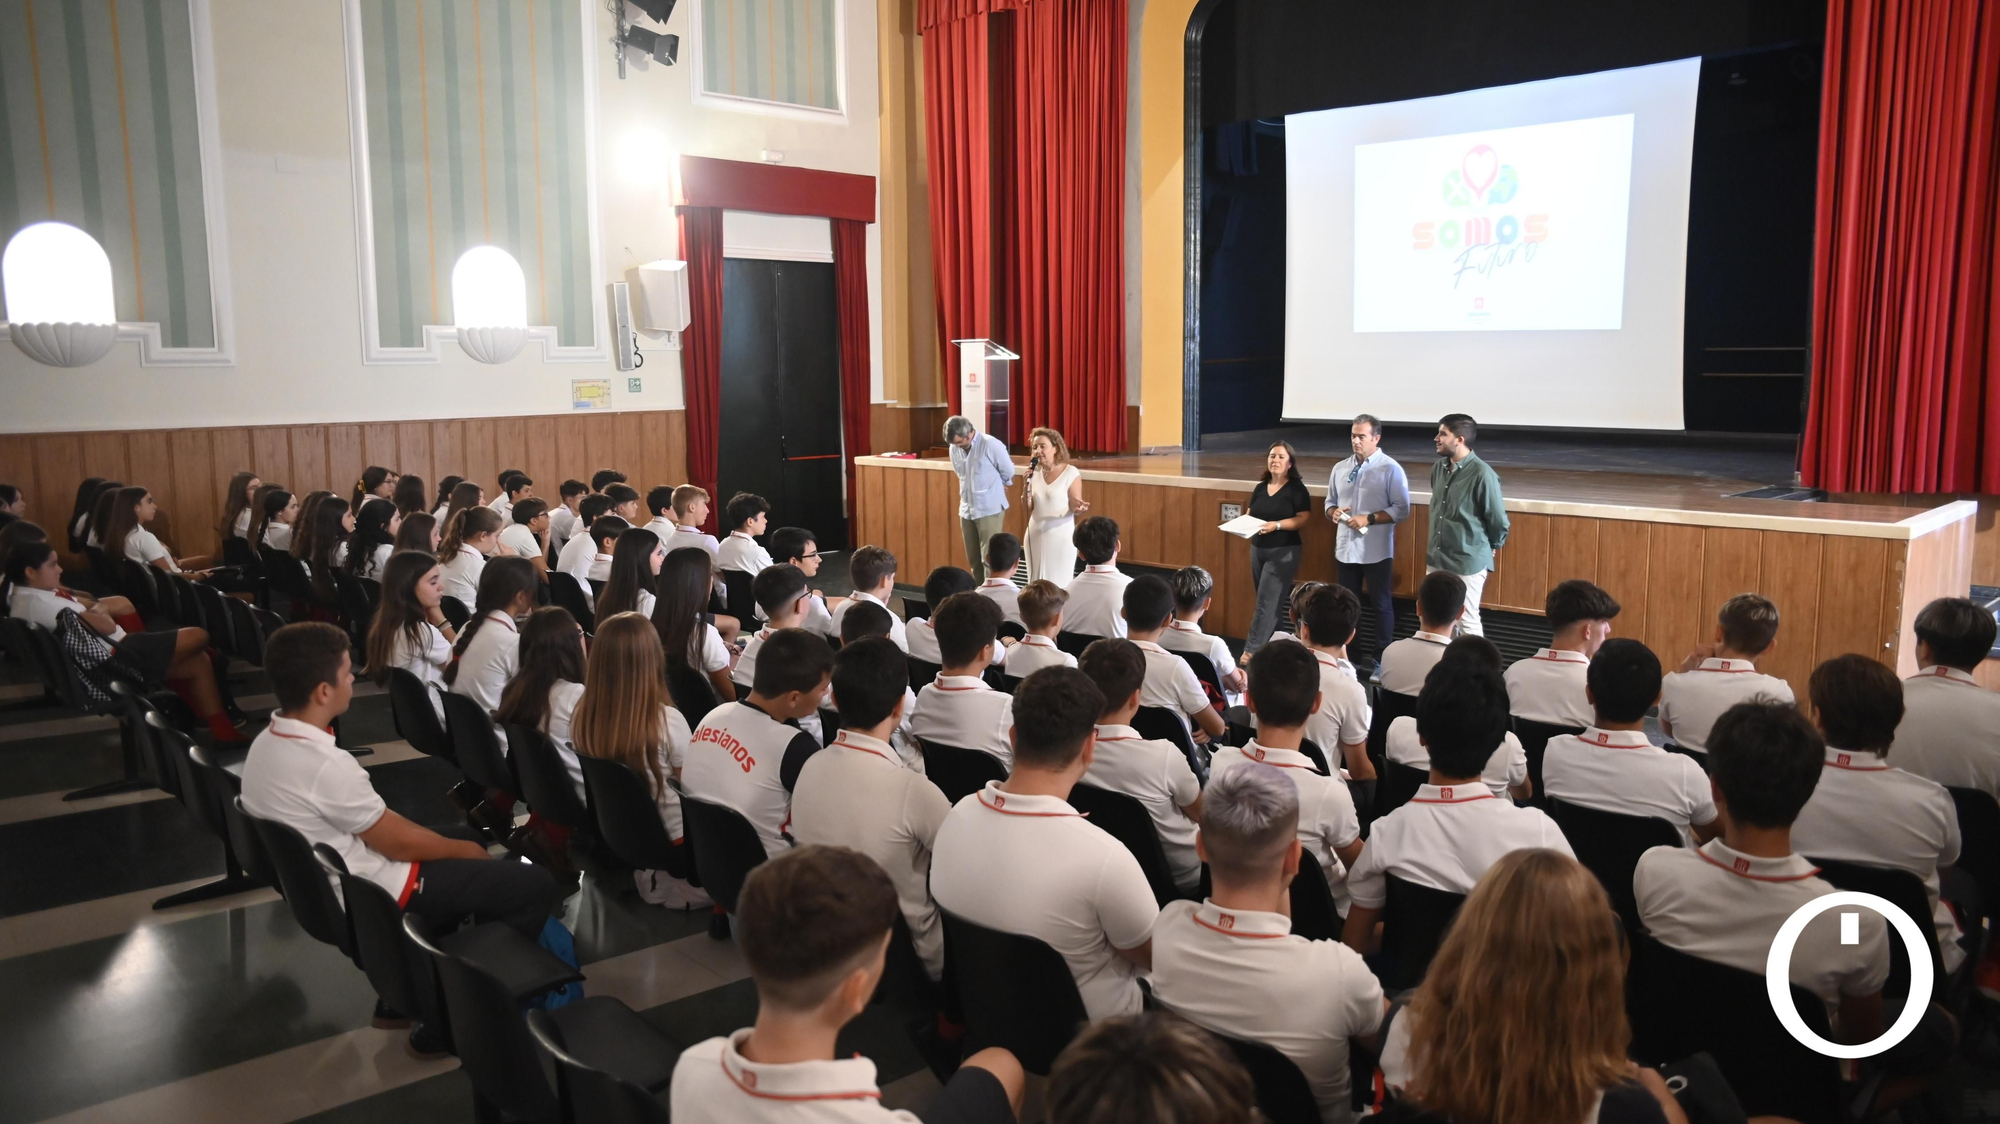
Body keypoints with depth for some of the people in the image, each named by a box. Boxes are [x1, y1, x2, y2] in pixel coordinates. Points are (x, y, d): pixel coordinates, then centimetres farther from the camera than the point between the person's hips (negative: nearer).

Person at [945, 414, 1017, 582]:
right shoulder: (954, 449, 2)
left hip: (989, 509, -6)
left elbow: (1008, 472, -3)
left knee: (989, 559, -7)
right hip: (966, 510, 6)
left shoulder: (990, 444, -15)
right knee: (973, 560, 10)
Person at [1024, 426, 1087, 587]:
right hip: (1036, 536, 5)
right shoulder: (1035, 473, 5)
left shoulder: (1071, 473, -9)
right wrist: (1026, 486, -8)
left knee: (1059, 586, 0)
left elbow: (1074, 508, -8)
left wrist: (1080, 509, -31)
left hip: (1061, 537, -5)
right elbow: (1028, 511, 7)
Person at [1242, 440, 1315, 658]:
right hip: (1257, 549, 6)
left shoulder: (1296, 488, -7)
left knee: (1266, 602, -9)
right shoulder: (1260, 487, 11)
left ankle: (1251, 651, -10)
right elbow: (1250, 514, 16)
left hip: (1283, 552, -6)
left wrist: (1277, 525, -23)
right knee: (1268, 602, 11)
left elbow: (1303, 518, -13)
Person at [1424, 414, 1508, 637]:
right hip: (1436, 559, 7)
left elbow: (1498, 519, -10)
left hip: (1467, 562, -7)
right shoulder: (1438, 468, 3)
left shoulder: (1482, 474, -19)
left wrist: (1491, 547, 5)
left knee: (1467, 622, 4)